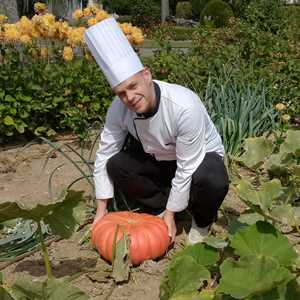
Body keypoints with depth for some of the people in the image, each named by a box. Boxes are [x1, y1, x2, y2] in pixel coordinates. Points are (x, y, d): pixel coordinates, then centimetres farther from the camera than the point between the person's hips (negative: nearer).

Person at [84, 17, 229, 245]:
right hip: (159, 158, 4)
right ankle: (160, 206, 4)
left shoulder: (184, 106, -37)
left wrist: (170, 214, -21)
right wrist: (102, 209, -11)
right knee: (116, 166, -20)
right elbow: (104, 155, -11)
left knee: (213, 182, -37)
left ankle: (202, 220, -1)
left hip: (200, 156, -4)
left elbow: (187, 168, -29)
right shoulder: (119, 109, -22)